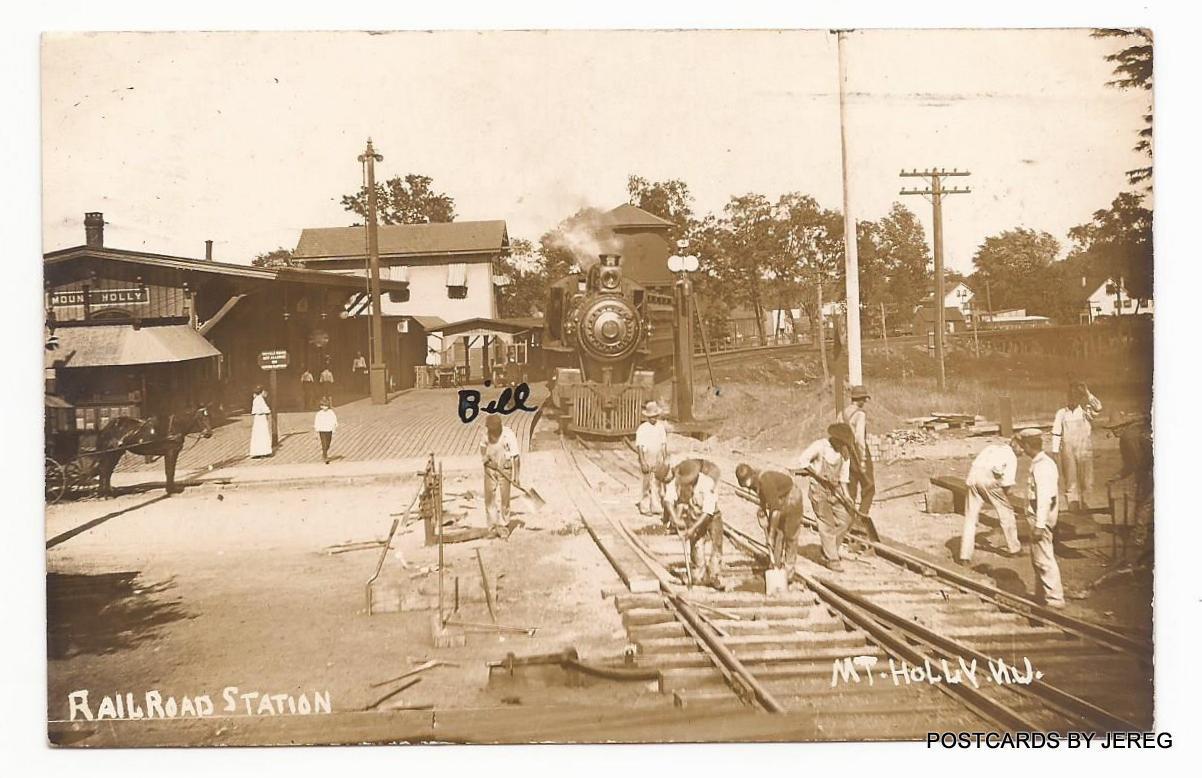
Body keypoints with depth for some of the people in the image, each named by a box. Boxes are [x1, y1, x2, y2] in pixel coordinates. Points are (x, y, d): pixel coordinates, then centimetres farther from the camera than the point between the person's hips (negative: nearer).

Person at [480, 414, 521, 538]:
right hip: (490, 468, 4)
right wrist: (484, 457, -3)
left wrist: (517, 475, -18)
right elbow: (483, 445, 12)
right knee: (489, 497, 2)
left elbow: (516, 456, -19)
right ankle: (493, 527, 11)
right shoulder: (487, 432, -10)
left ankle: (503, 526, 15)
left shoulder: (508, 435, -23)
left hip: (504, 469, -4)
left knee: (504, 499, 0)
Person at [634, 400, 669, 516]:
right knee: (647, 484, -1)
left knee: (657, 483, 7)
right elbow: (639, 446, -11)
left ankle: (656, 507, 13)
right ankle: (645, 508, 7)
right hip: (647, 459, -4)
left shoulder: (661, 427, 5)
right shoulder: (642, 429, -9)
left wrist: (665, 459, 8)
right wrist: (643, 462, -16)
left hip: (658, 460, 4)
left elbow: (664, 444, 10)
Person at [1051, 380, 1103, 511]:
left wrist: (1087, 393, -20)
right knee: (1070, 480, 0)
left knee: (1086, 480, 4)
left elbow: (1098, 408, -20)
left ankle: (1083, 502, 23)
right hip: (1068, 452, 0)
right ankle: (1073, 505, 6)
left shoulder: (1086, 411, 2)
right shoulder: (1061, 413, 5)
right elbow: (1056, 433, 6)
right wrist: (1056, 451, 1)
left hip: (1085, 451, 0)